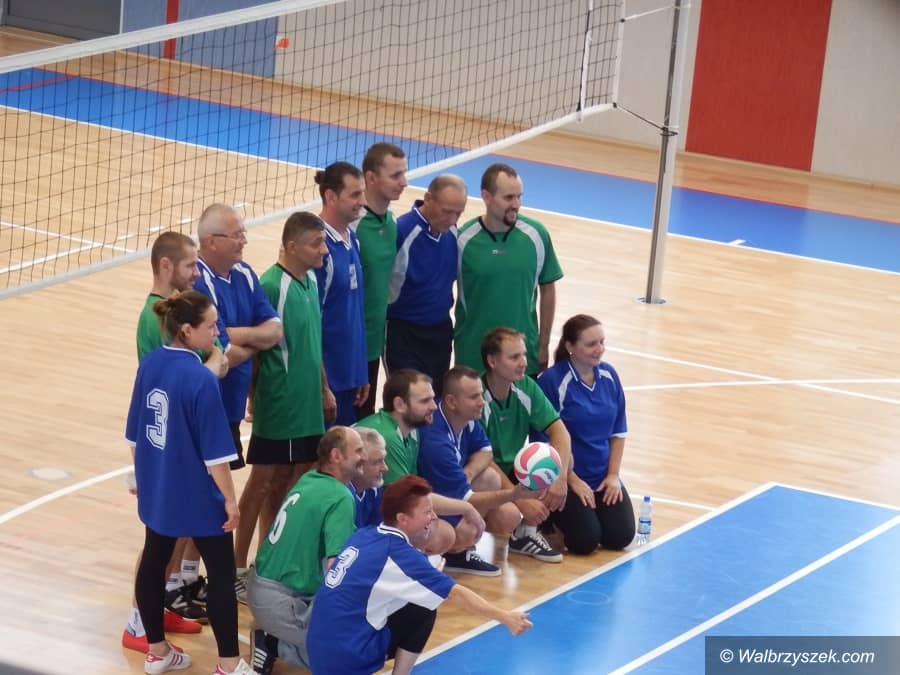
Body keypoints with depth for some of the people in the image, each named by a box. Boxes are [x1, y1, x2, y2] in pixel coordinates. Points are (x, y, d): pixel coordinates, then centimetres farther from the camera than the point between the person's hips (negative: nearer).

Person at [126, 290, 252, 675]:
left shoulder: (148, 366, -3)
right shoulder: (201, 380, -24)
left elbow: (135, 434, 8)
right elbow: (215, 452, -21)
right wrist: (229, 499, -11)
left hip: (156, 491, 7)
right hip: (199, 497, -7)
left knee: (153, 562, 19)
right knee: (221, 573, 5)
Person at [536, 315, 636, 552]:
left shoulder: (609, 375, 3)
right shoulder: (552, 381, -16)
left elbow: (618, 431, 10)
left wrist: (613, 474, 1)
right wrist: (573, 481, -13)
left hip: (603, 477, 5)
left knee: (620, 536, -10)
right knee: (586, 539, -19)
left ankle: (592, 508, 21)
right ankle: (552, 515, 12)